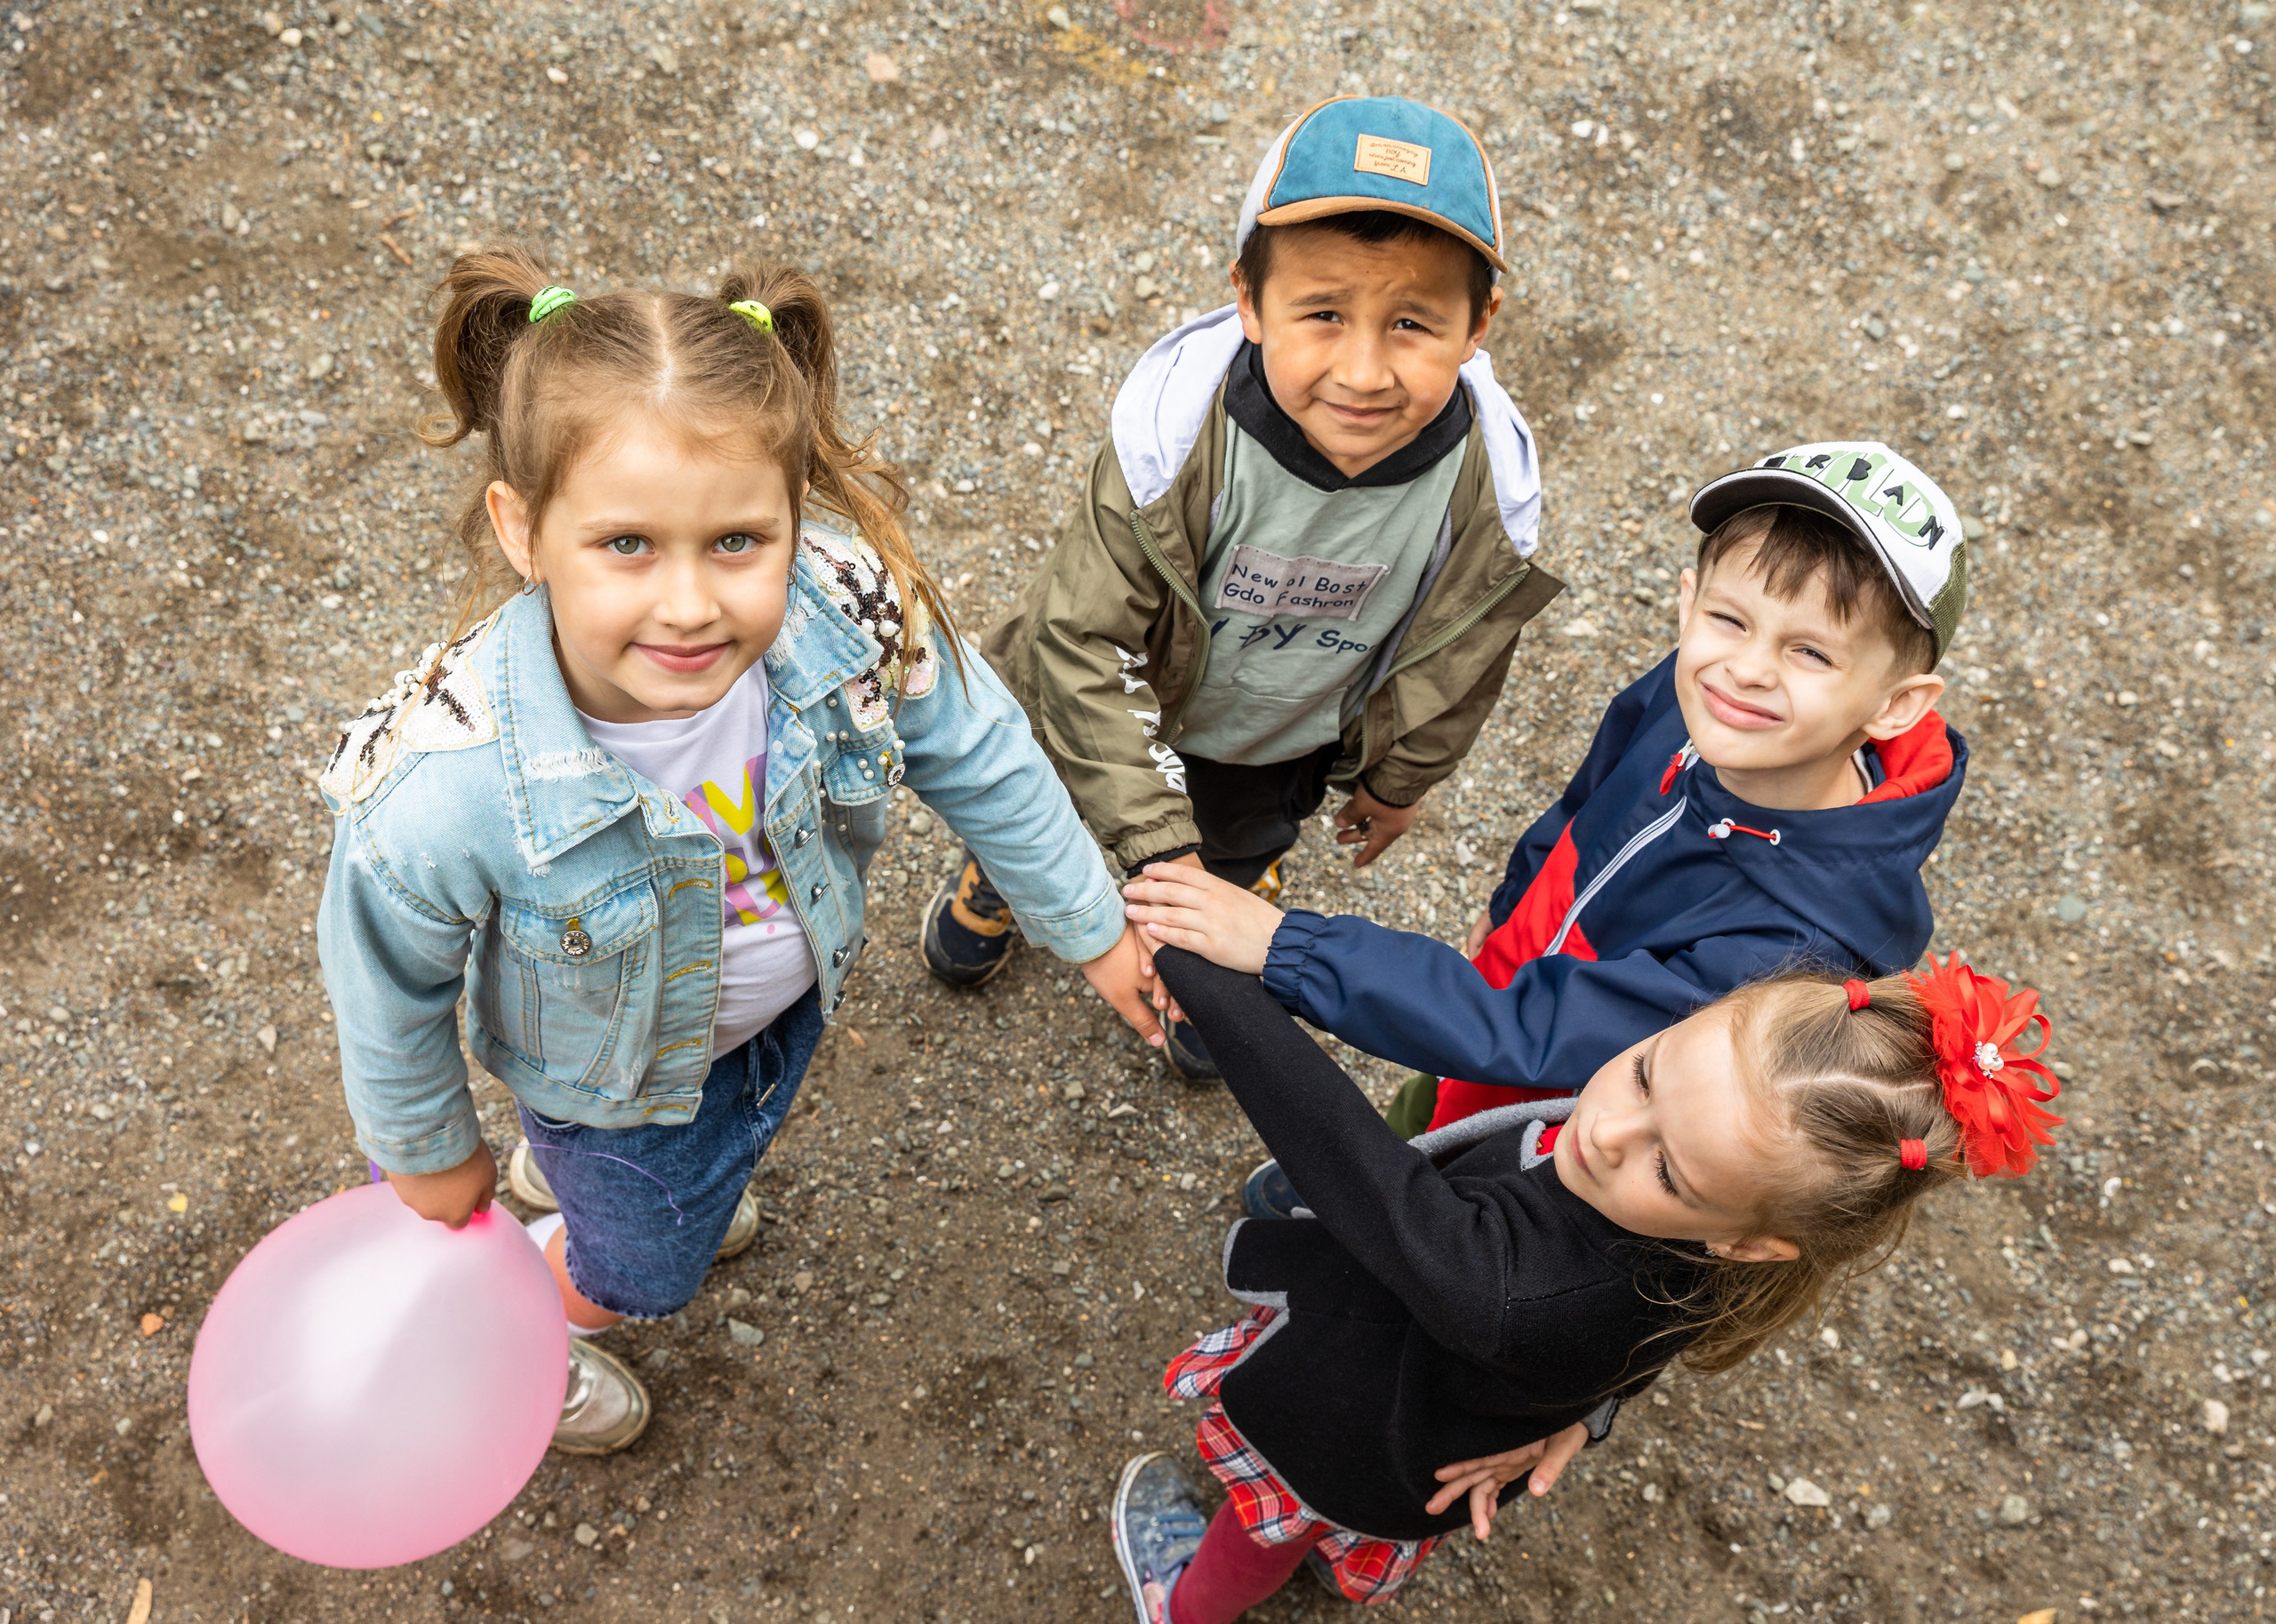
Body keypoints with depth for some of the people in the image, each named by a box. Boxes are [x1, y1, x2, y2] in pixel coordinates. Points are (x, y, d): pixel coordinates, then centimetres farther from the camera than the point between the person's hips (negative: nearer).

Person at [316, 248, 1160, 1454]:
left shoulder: (854, 612, -37)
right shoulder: (450, 789, -44)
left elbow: (981, 764, -15)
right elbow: (390, 986, -21)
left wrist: (1094, 929, 0)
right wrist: (427, 1154, -3)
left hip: (786, 992, 4)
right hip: (614, 1059, -4)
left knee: (731, 1141, 36)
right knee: (645, 1266, 24)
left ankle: (562, 1171, 72)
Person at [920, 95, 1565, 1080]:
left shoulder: (1489, 488, -34)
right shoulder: (1177, 423, -43)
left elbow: (1452, 660, -12)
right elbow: (1084, 641, -34)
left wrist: (1397, 778, 5)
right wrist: (1154, 842, -35)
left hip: (1282, 734, 2)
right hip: (1132, 696, -1)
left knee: (1241, 857, 33)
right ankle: (994, 884, 67)